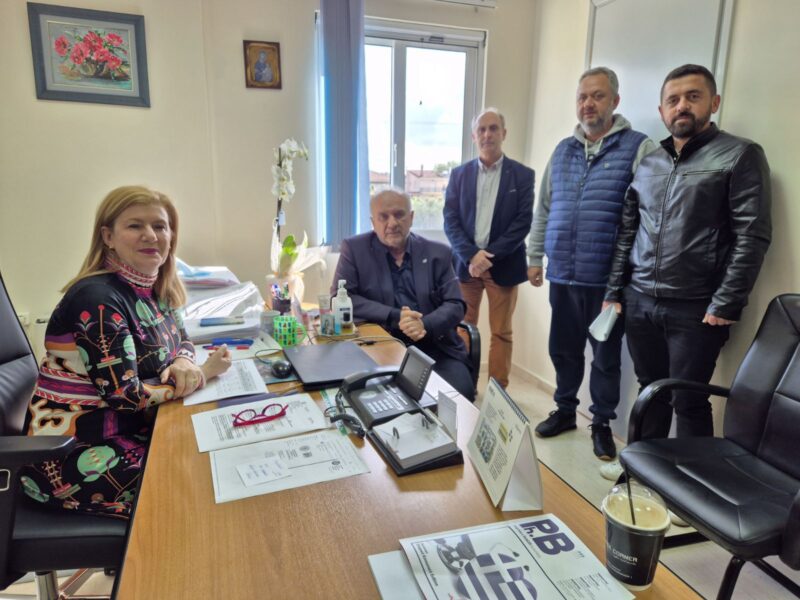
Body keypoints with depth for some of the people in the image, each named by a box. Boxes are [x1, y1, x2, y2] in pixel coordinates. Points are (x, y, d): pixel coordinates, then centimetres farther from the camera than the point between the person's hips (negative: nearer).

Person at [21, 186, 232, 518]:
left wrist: (184, 362, -11)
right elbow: (124, 394, -24)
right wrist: (202, 374, -16)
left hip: (130, 429, 8)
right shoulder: (98, 298, -23)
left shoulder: (152, 287, 2)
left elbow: (180, 340, 13)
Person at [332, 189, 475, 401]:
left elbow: (455, 305, 3)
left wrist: (426, 325, -19)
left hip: (436, 347, 2)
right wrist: (395, 317, -16)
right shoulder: (354, 249, 4)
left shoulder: (438, 253, 8)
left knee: (460, 392, -22)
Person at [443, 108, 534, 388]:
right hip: (466, 262, 2)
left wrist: (491, 254, -15)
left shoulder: (522, 174, 2)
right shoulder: (459, 174, 8)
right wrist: (471, 255, -13)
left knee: (501, 333, 5)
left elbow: (524, 222, -5)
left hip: (504, 265, -1)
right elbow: (450, 220, 1)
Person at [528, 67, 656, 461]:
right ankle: (565, 410, 35)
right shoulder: (562, 151, 12)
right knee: (563, 350, 16)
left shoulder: (639, 148, -5)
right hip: (562, 276, 4)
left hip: (608, 279, -4)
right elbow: (543, 211, 16)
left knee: (606, 356, 11)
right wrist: (534, 257, 14)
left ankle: (602, 422, 29)